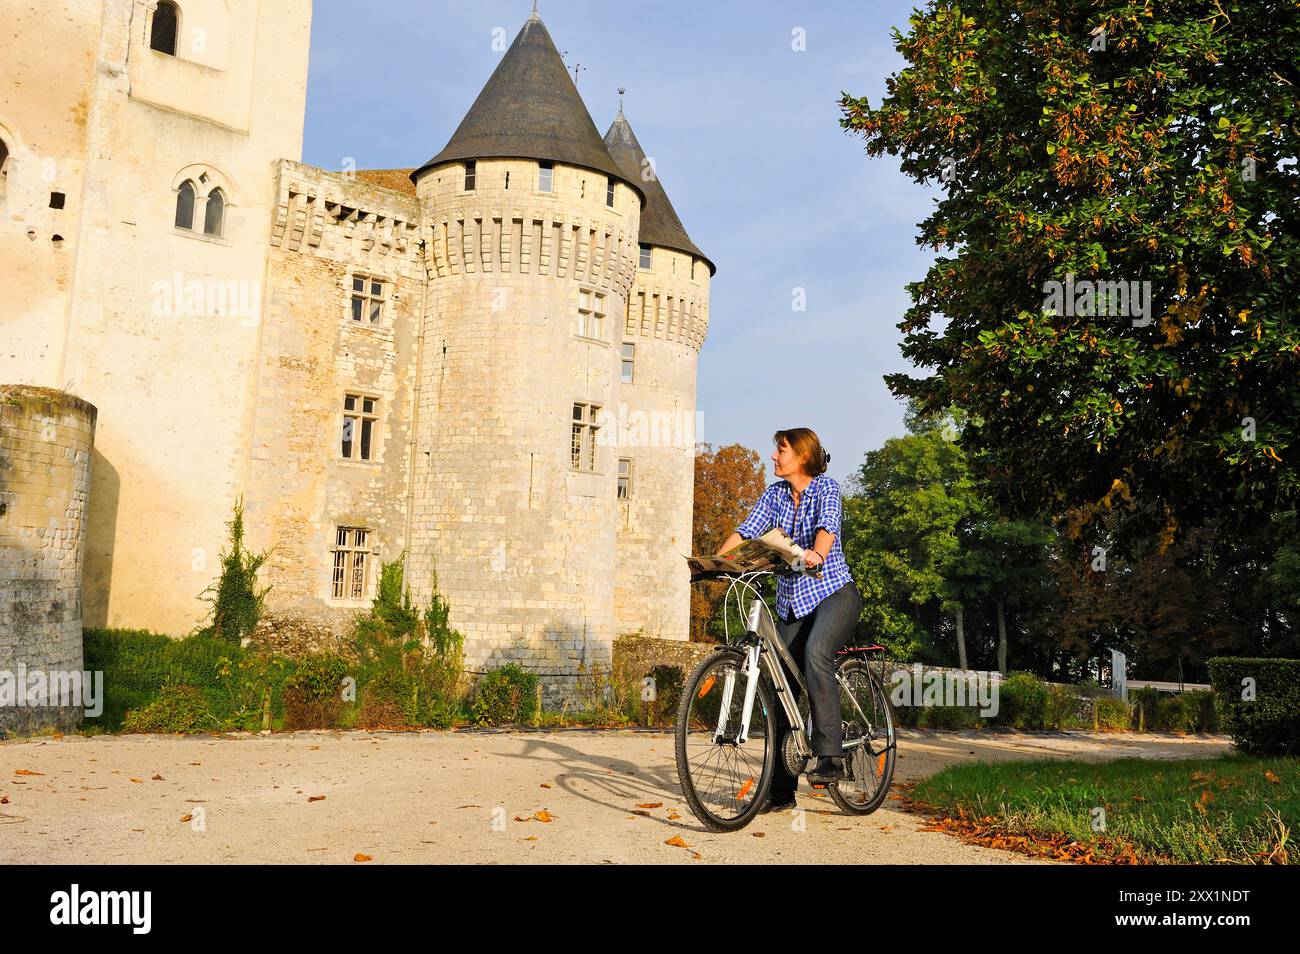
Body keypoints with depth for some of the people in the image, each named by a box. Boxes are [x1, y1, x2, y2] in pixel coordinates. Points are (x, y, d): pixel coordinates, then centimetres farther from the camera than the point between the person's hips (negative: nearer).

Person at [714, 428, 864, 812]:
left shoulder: (826, 487, -7)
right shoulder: (775, 493, 7)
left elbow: (828, 526, -25)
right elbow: (746, 531, -2)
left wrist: (817, 554, -46)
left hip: (832, 593, -5)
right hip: (791, 601, 6)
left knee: (815, 652, -35)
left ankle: (829, 755, -28)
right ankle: (781, 790, 9)